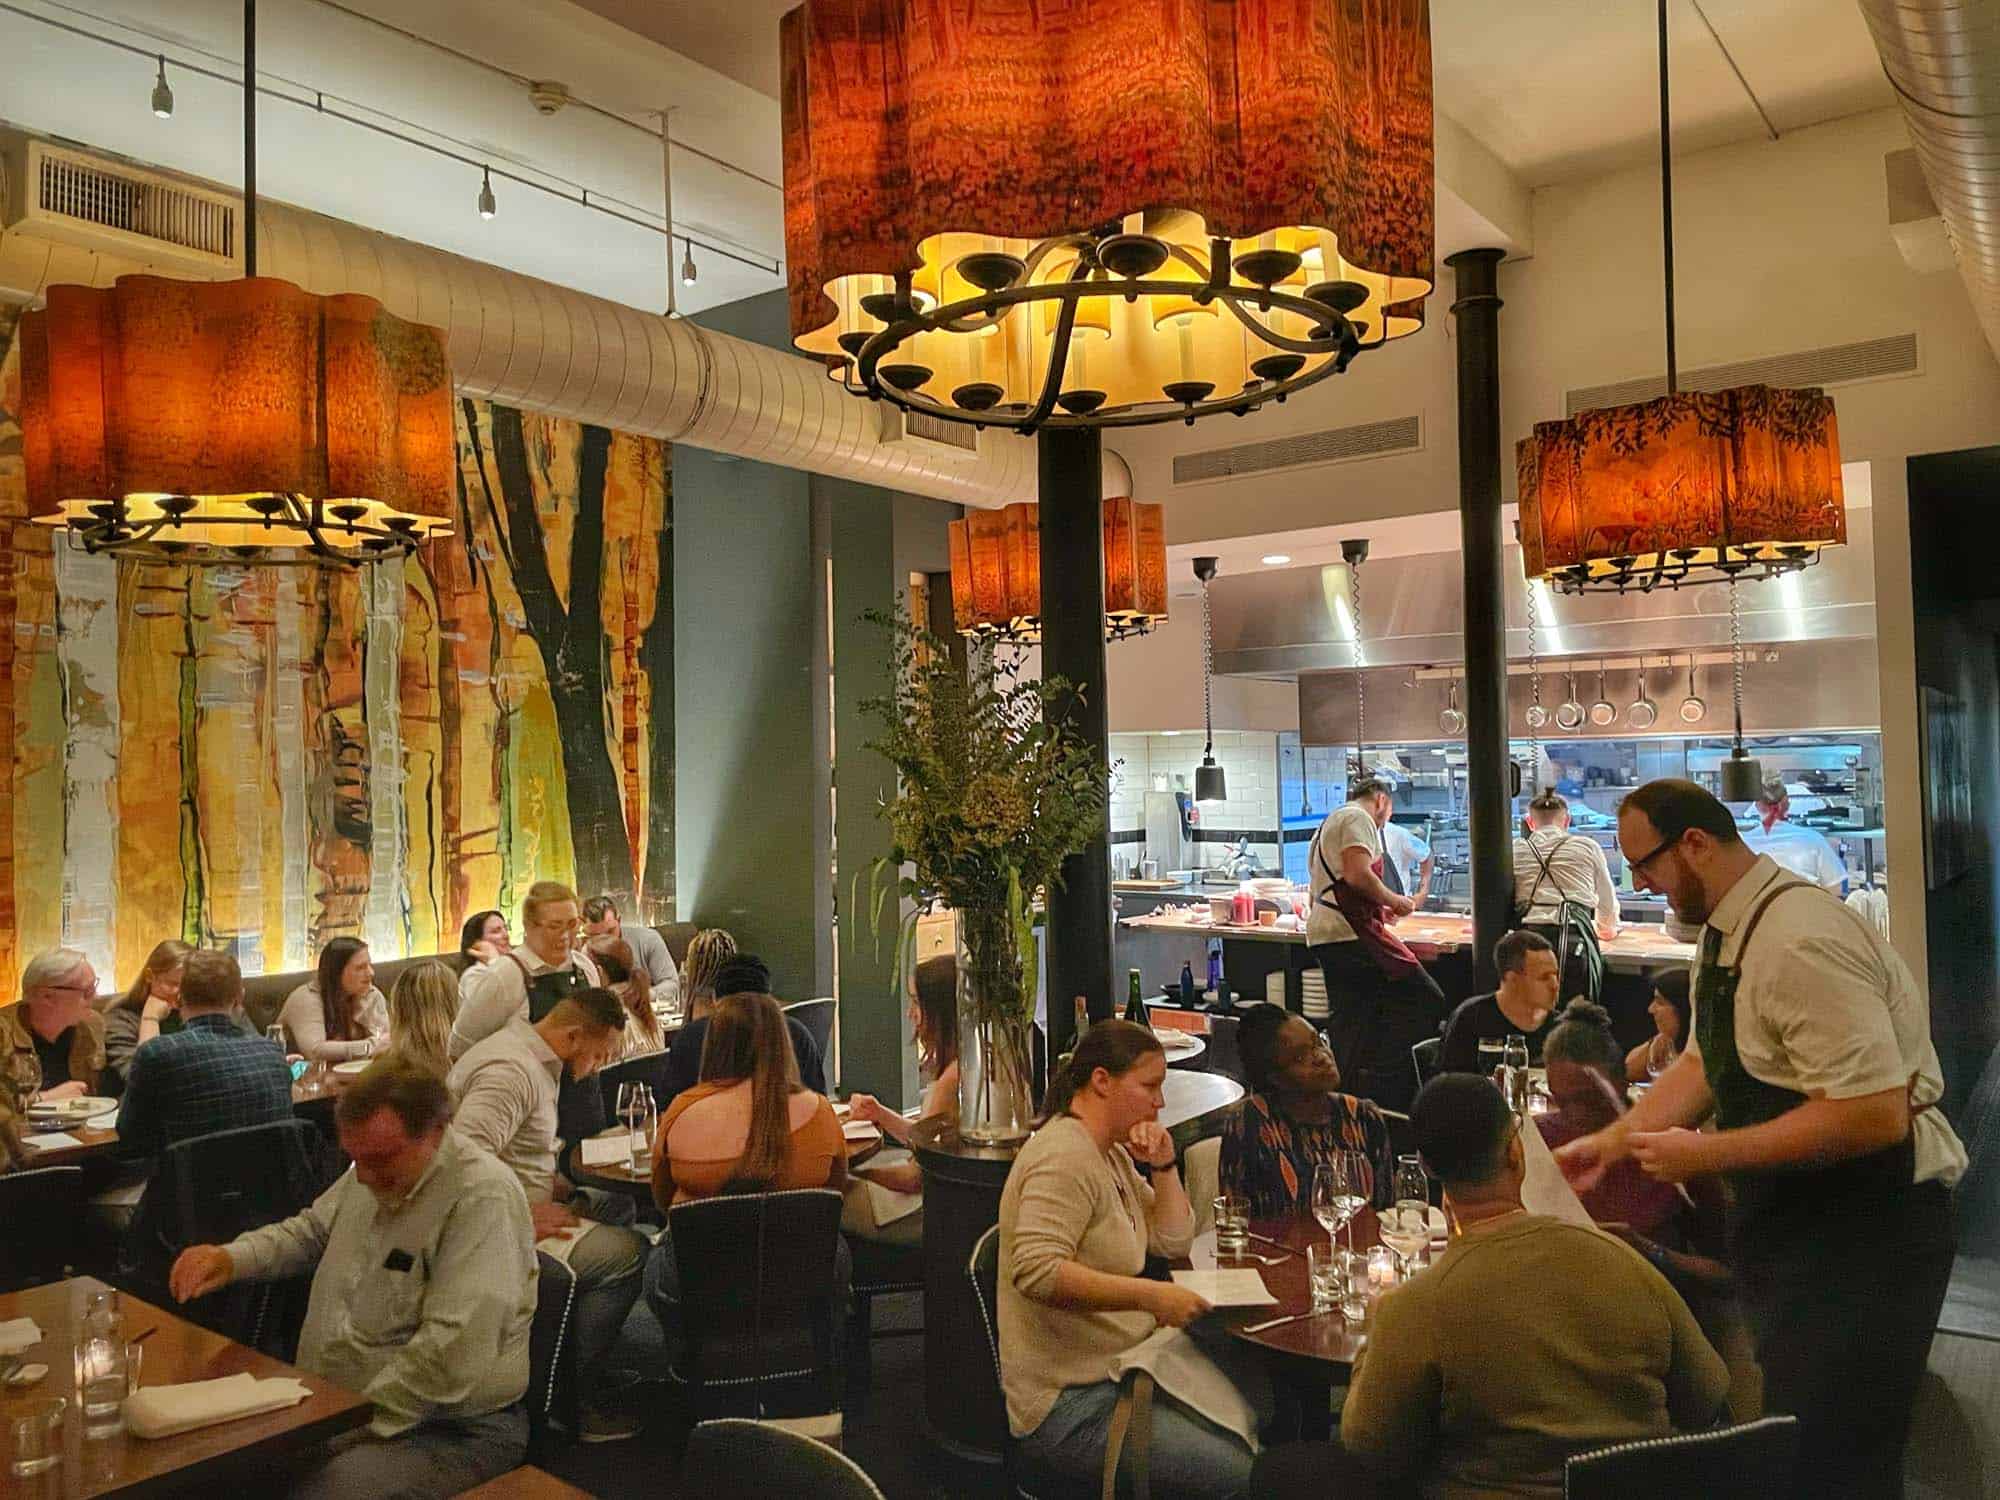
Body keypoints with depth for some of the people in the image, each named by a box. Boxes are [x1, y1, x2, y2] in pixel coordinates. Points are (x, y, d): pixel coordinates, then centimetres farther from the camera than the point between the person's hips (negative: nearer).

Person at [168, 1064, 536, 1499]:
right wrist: (231, 1257, 5)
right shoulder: (377, 1167, 4)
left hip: (452, 1430, -8)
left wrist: (346, 1430, -23)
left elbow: (452, 1356, -30)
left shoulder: (482, 1197, -24)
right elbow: (312, 1231, 23)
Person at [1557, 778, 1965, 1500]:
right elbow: (1701, 1063, 11)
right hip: (1790, 1222, 9)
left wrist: (1706, 1155, -25)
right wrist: (1608, 1143, 2)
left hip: (1866, 1230, -9)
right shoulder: (1727, 932, 4)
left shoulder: (1799, 941, -27)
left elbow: (1874, 1115, -30)